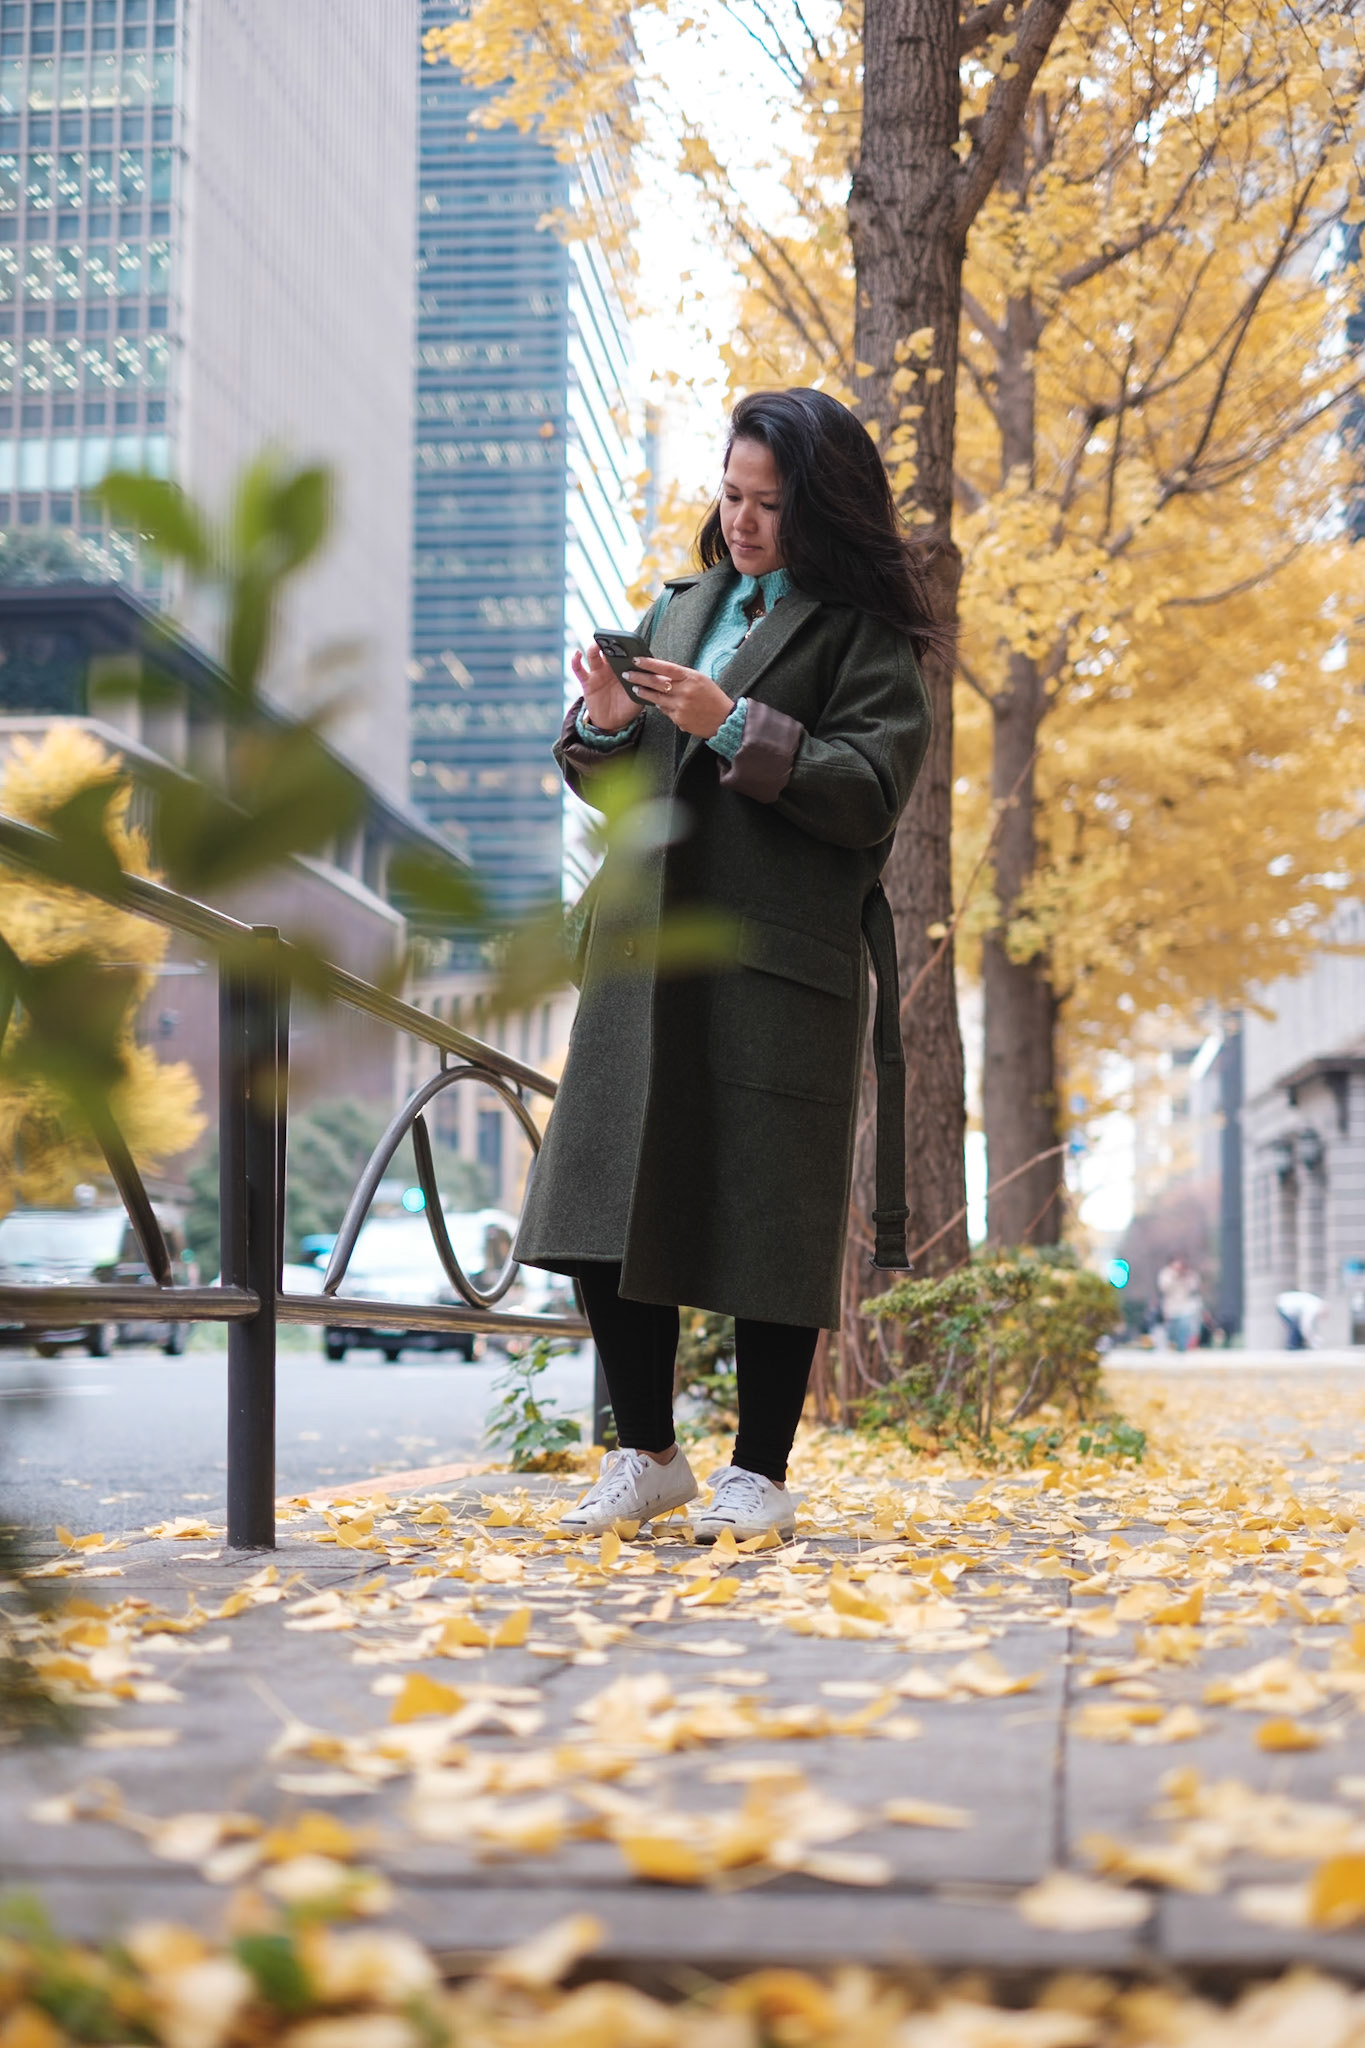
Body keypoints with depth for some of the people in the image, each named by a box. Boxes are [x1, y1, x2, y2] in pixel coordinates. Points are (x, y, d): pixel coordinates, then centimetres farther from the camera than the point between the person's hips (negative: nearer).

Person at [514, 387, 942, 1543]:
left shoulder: (863, 636, 2)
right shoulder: (679, 609, 20)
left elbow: (870, 792, -9)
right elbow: (614, 786, 22)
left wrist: (733, 728, -15)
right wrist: (605, 725, 0)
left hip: (778, 965, -5)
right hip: (645, 948, 6)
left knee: (767, 1220, -2)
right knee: (608, 1206, 3)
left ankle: (759, 1476, 12)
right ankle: (647, 1456, 18)